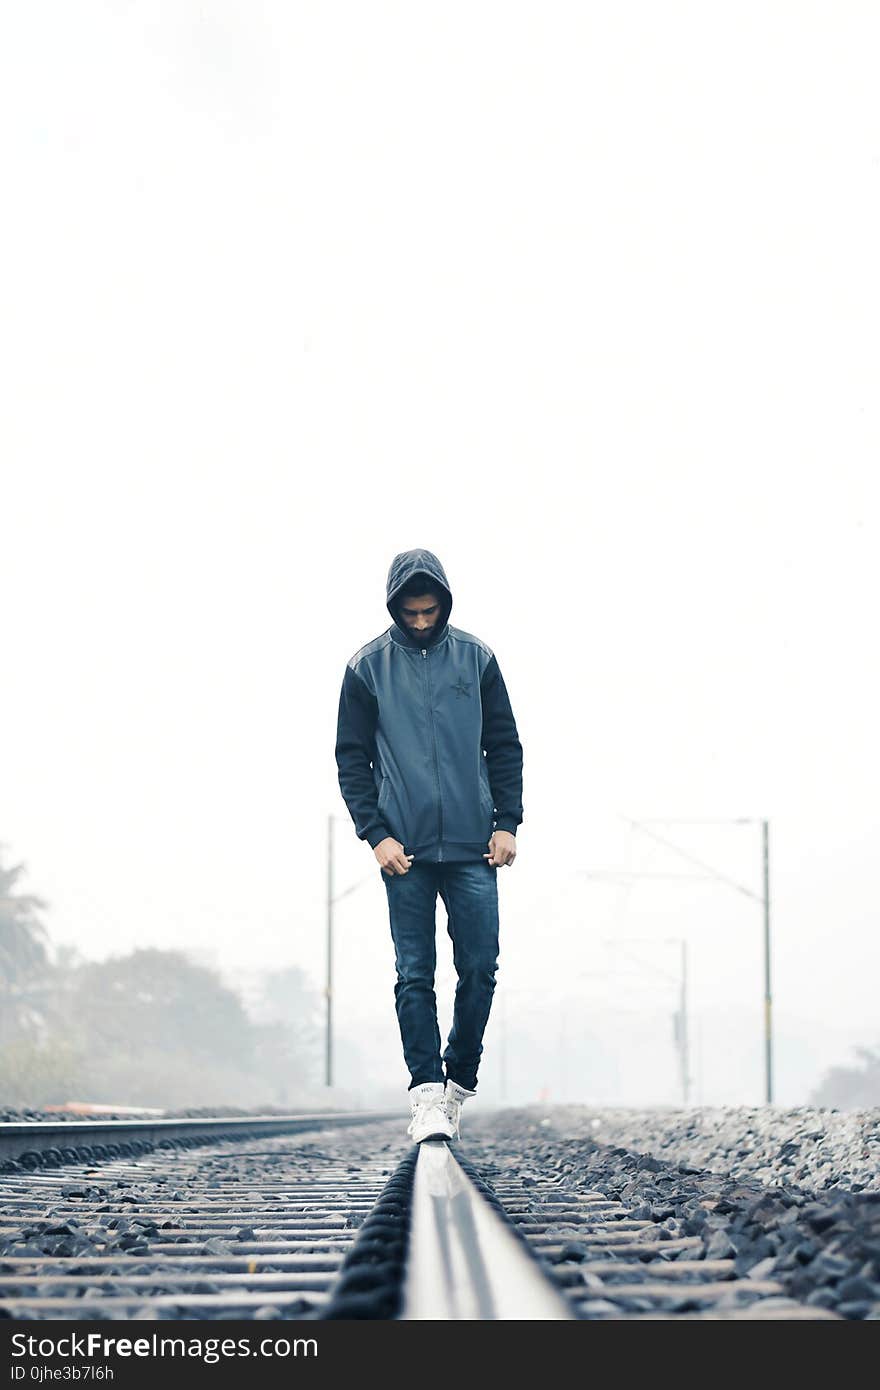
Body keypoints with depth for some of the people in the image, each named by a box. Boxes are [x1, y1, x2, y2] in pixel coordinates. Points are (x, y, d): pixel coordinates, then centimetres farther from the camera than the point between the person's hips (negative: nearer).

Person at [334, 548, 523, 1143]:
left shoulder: (476, 658, 6)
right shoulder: (368, 667, 3)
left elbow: (505, 746, 10)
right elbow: (352, 758, 4)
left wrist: (507, 822, 0)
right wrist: (375, 833, -6)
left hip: (474, 849, 1)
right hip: (405, 849, -1)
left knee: (480, 969, 0)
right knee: (415, 975, -3)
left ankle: (460, 1083, 14)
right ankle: (427, 1094, -3)